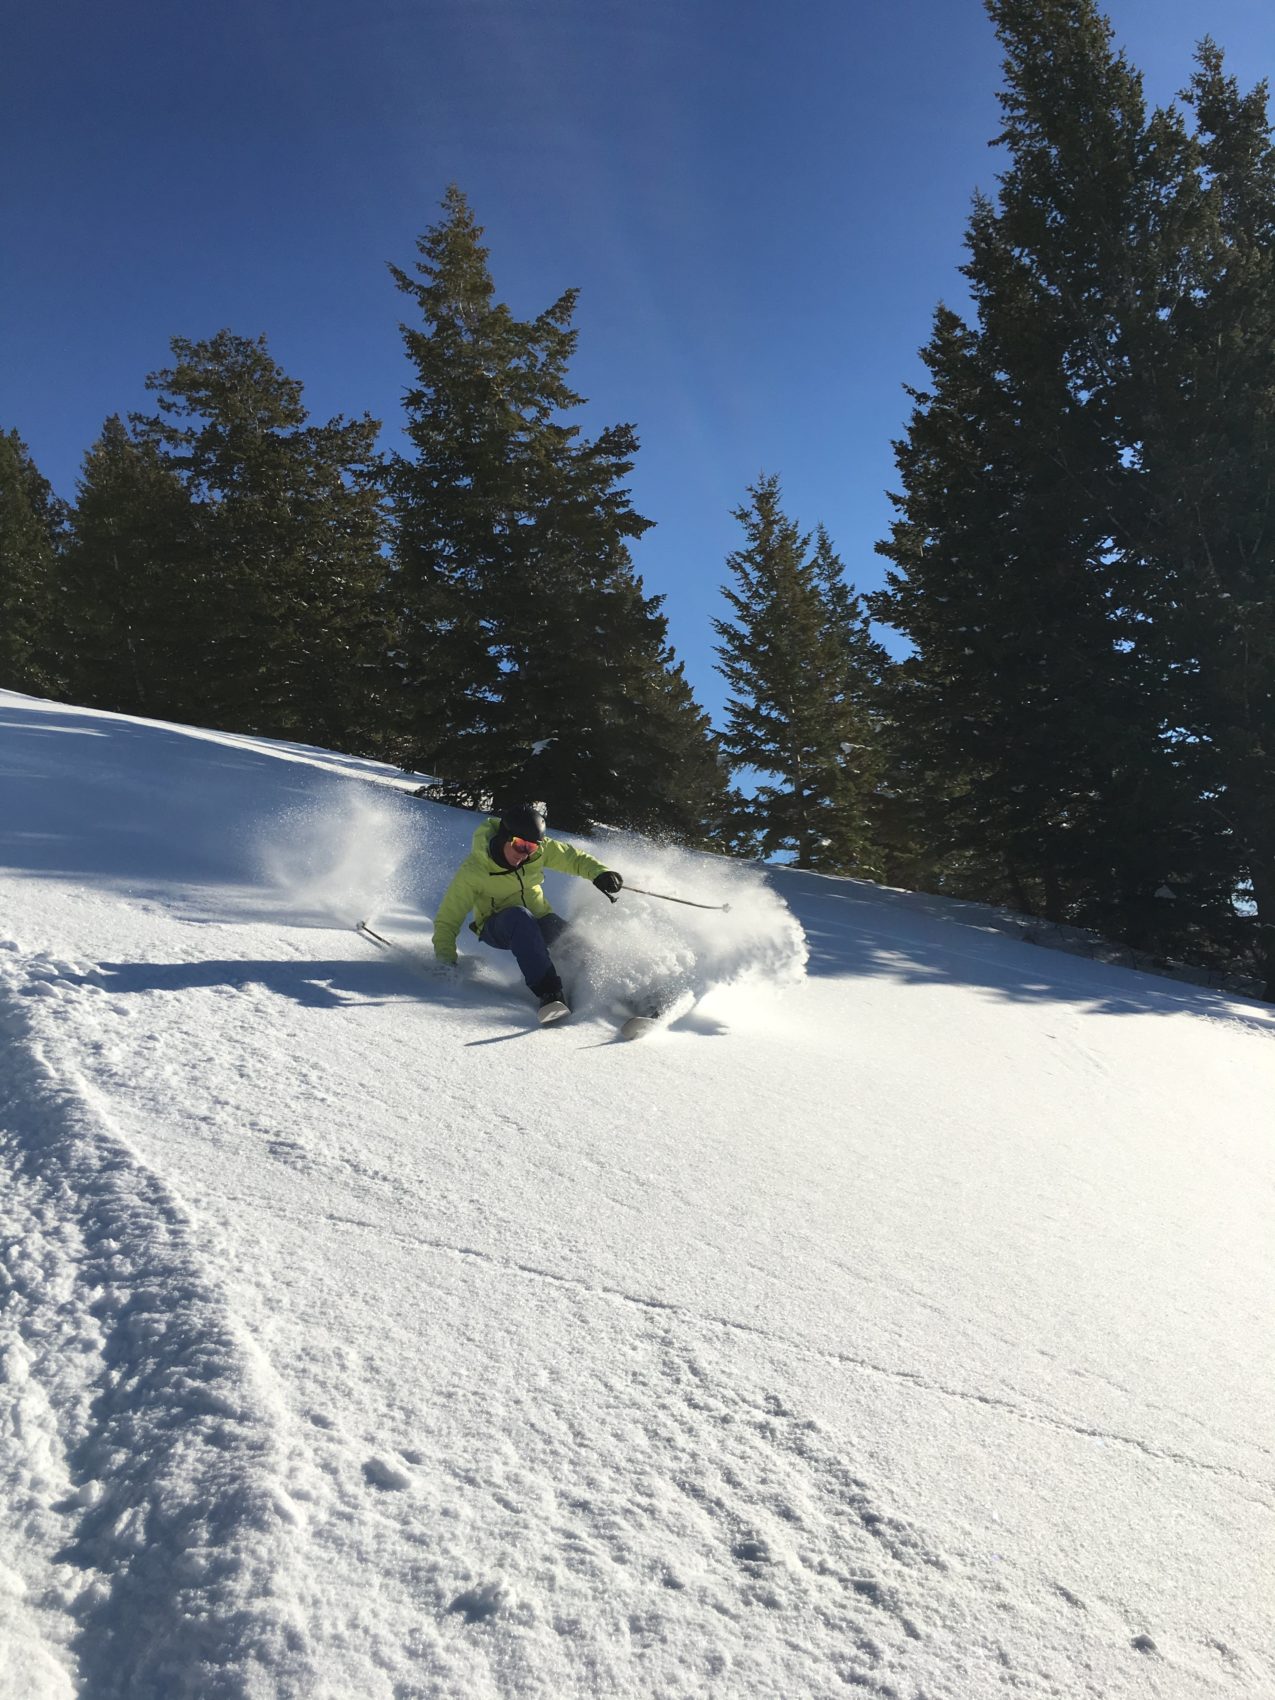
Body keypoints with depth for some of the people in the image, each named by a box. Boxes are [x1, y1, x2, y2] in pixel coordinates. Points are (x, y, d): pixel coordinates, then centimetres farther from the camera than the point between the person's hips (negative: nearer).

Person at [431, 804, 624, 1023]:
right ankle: (548, 993, -49)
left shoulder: (539, 849, -11)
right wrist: (445, 962, -23)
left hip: (539, 922, 4)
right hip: (498, 928, -4)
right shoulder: (473, 871, -21)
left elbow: (574, 858, 4)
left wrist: (599, 873, -15)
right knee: (518, 916, -39)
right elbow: (447, 920, -15)